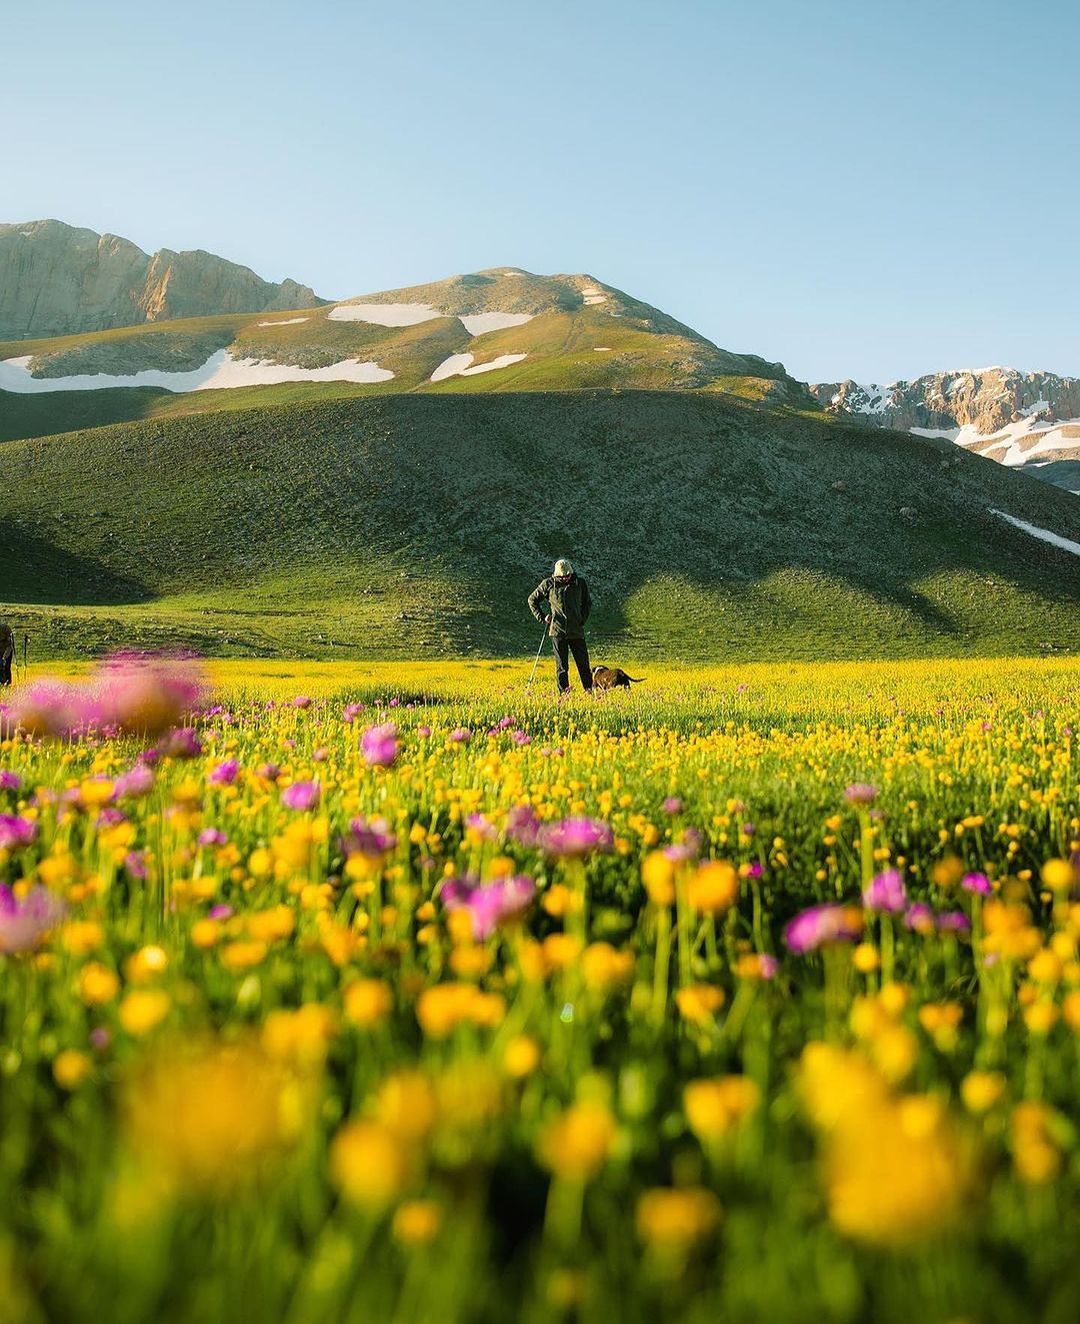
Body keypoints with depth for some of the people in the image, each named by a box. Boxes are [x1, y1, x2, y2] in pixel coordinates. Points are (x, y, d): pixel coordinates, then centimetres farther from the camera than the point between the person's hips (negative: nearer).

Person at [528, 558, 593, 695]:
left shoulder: (580, 583, 5)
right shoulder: (548, 584, 0)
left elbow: (588, 603, 20)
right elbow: (532, 599, 13)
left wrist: (583, 619, 8)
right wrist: (541, 617, 4)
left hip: (577, 631, 2)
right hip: (557, 631, -2)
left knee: (583, 663, 3)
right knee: (561, 665, 0)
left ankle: (589, 690, 9)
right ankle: (564, 692, 5)